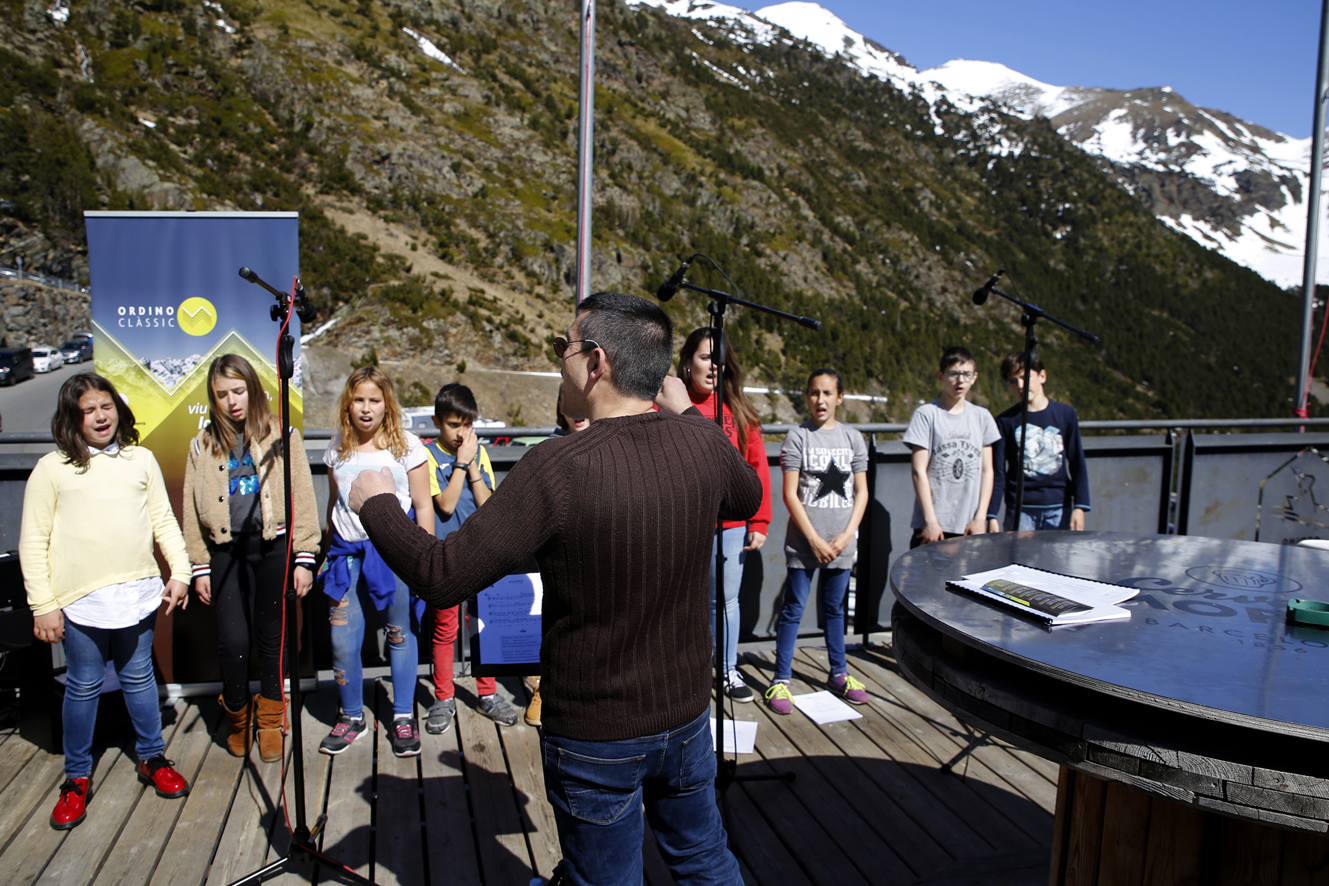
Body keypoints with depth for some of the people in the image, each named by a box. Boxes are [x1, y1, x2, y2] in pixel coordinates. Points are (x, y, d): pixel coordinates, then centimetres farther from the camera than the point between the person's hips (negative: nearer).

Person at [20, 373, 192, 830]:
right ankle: (77, 778, 22)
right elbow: (34, 541, -1)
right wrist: (43, 604, -6)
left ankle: (152, 758, 29)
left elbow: (164, 521, 11)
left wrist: (180, 571, 3)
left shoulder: (141, 459, 9)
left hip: (138, 593, 2)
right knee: (84, 686, 7)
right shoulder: (51, 468, 0)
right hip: (81, 599, -2)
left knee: (138, 678, 13)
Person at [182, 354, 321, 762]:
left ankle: (269, 722, 24)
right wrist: (199, 568, 7)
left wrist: (304, 558, -2)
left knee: (271, 639, 6)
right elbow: (193, 511, 12)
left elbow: (303, 499, 2)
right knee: (233, 641, -6)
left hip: (273, 548, -1)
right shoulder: (203, 445, 9)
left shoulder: (281, 435, 3)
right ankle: (237, 719, 19)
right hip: (226, 551, 1)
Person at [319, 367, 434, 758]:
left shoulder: (406, 445, -2)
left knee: (400, 633, 4)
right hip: (347, 550, 3)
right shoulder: (338, 447, 9)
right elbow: (333, 502, 17)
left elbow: (423, 506, -1)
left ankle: (403, 717, 19)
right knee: (342, 640, 2)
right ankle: (352, 716, 22)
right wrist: (330, 549, 17)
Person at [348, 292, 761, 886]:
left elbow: (440, 578, -24)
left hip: (596, 735, -5)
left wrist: (375, 503, -7)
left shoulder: (559, 469, -27)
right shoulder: (702, 443, -9)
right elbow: (748, 500, 15)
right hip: (688, 714, 5)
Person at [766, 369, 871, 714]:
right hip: (803, 540, -3)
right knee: (793, 609, 1)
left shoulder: (852, 437, 5)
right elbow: (790, 494, -8)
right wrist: (814, 539, -12)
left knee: (835, 608, 16)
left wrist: (846, 535, -5)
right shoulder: (797, 437, -5)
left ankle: (839, 673, 29)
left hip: (841, 542, 3)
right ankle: (781, 679, 9)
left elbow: (861, 492, 6)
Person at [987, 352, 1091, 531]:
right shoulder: (1005, 421, 2)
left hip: (1060, 509, 1)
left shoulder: (1066, 414, 6)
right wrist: (992, 515, -6)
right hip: (1020, 511, -1)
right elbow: (997, 473, 0)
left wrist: (1080, 506, 0)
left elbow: (1078, 465, 8)